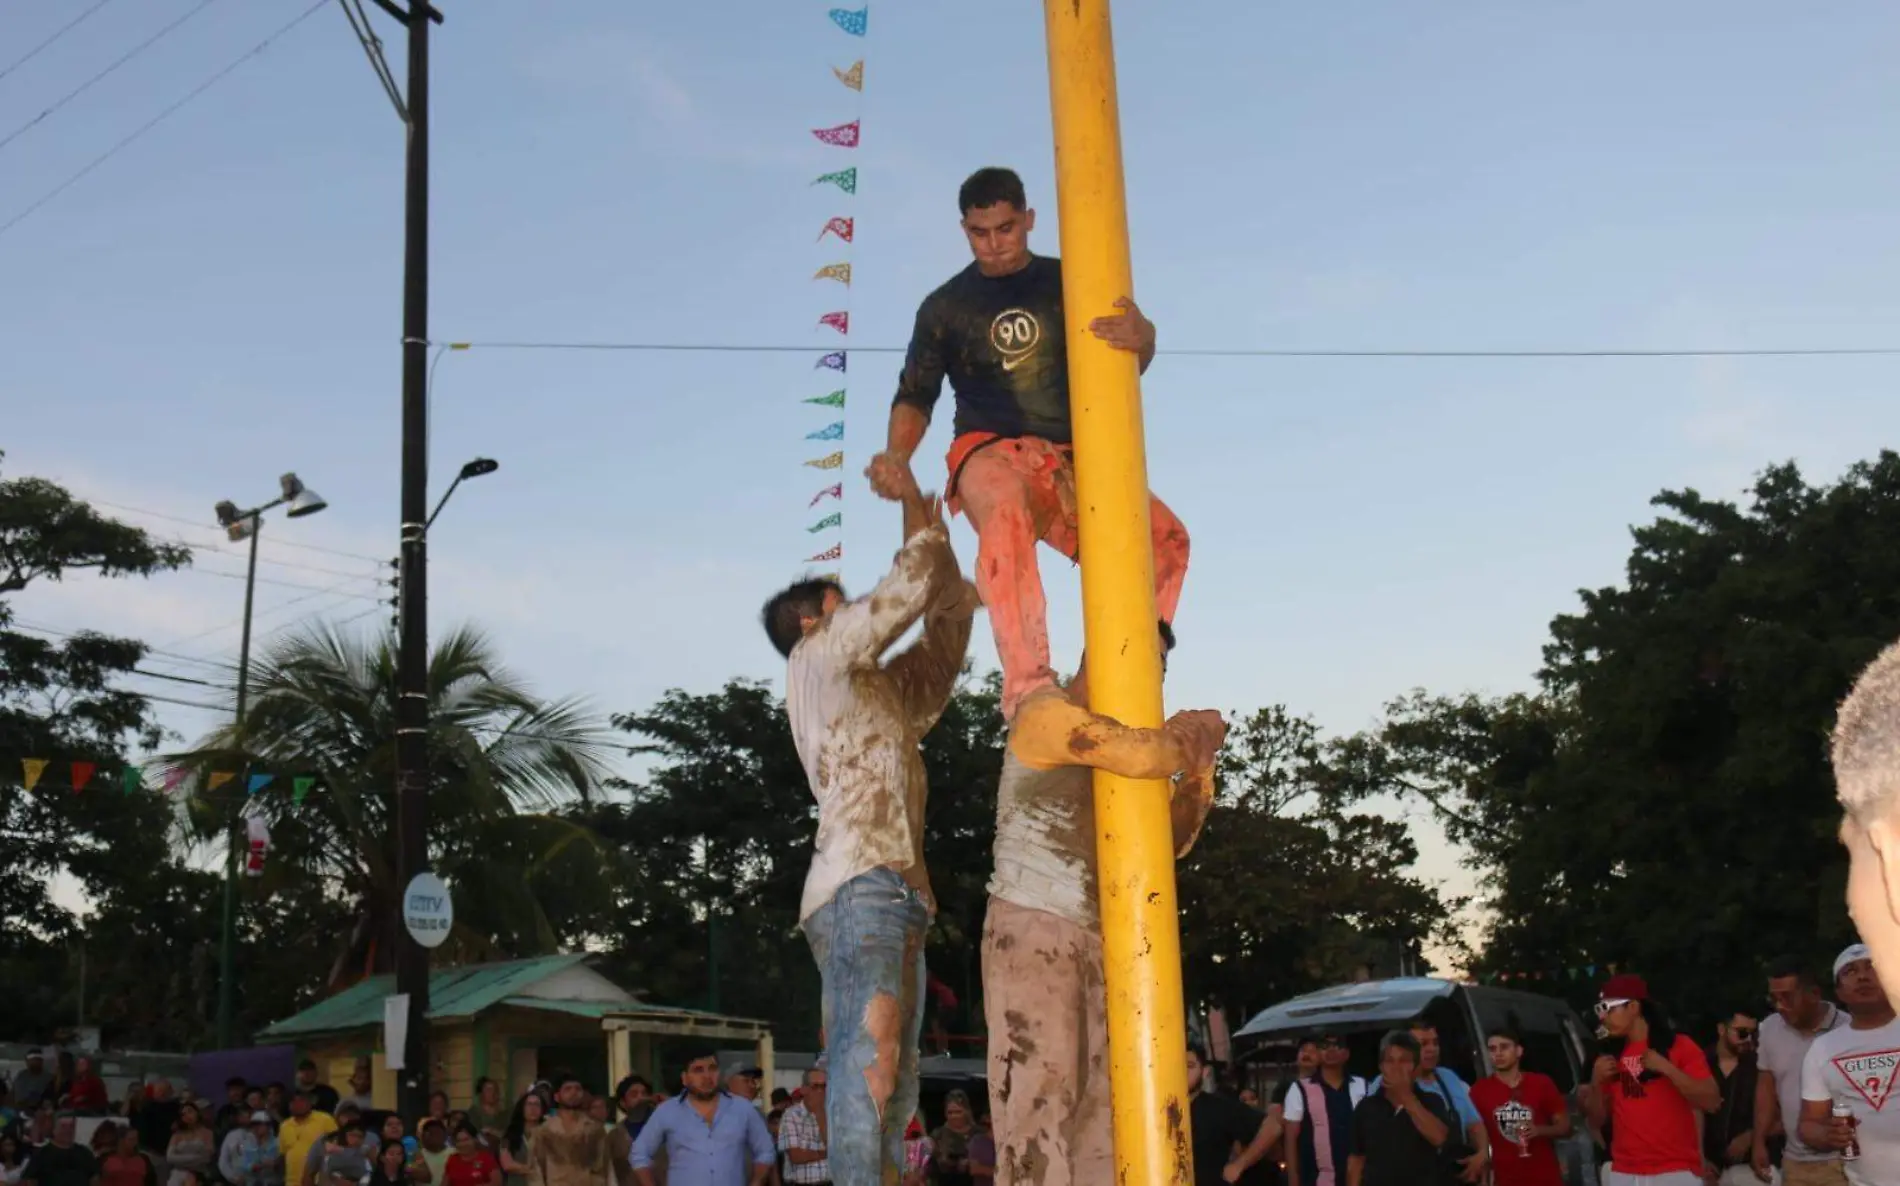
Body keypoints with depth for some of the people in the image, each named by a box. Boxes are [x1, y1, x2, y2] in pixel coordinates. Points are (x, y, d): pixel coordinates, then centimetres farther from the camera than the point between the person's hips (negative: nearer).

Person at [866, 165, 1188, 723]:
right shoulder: (945, 308, 10)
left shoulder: (1069, 283, 11)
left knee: (1166, 536, -21)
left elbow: (1125, 363, 5)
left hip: (1073, 458, 3)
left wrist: (1143, 338, -20)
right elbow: (915, 395, 11)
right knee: (1006, 512, -39)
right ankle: (1028, 689, -48)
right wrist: (896, 456, -10)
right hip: (992, 452, -3)